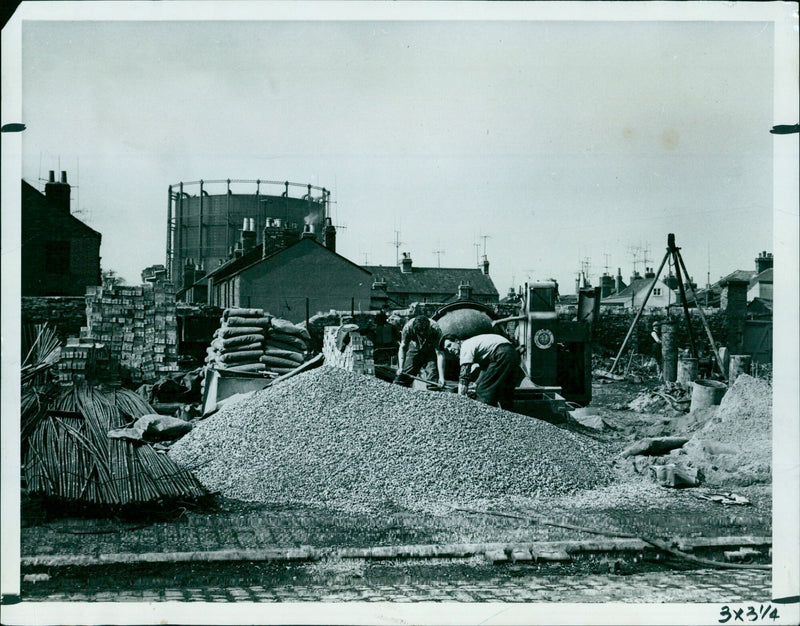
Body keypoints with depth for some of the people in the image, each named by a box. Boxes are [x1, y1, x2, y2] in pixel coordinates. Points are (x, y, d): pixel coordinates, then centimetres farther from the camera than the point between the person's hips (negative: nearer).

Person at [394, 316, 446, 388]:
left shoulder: (435, 329, -35)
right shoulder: (408, 327, -31)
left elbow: (440, 354, -35)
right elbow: (403, 347, -20)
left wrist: (441, 377, -40)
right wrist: (400, 367, -31)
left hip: (431, 352, -2)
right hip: (414, 350, 2)